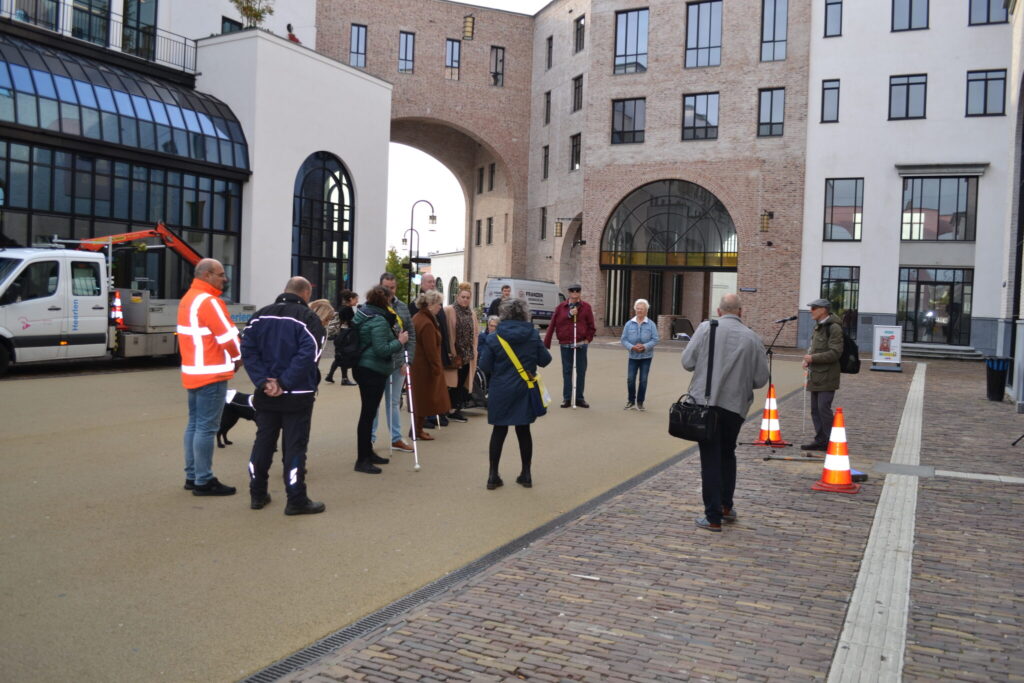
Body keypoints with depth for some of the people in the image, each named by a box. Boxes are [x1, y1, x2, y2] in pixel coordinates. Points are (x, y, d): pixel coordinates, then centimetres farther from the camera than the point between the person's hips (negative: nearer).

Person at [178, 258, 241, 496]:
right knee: (207, 427, -6)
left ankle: (192, 476, 20)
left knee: (195, 423, 14)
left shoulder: (188, 299, 15)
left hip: (192, 371, 10)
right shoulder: (209, 301, -16)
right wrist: (238, 357, 1)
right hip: (211, 374, -10)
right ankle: (204, 481, -2)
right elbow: (228, 336, -17)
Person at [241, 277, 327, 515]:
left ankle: (257, 494, 23)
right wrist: (285, 383, -18)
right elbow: (307, 356, -22)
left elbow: (248, 350, -1)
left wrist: (263, 381, -8)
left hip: (265, 395, 5)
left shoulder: (260, 316, 8)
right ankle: (296, 500, 5)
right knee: (294, 446, 0)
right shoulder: (309, 318, -10)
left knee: (263, 442, 15)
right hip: (297, 396, -5)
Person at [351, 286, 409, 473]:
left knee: (369, 412, 18)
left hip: (363, 368, 10)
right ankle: (362, 460, -1)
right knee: (368, 413, -6)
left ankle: (367, 453, 29)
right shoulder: (379, 320, -19)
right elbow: (382, 349, -25)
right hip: (373, 371, -10)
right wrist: (399, 341, -11)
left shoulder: (363, 314, 11)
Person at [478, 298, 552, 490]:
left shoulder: (494, 338, -9)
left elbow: (485, 365, -8)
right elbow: (544, 360, 0)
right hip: (524, 391, 1)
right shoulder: (533, 336, -5)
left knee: (499, 431, 8)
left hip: (501, 391, -1)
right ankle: (526, 474, 19)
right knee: (523, 430, 11)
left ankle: (493, 475, 12)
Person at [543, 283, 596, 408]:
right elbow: (552, 325, -2)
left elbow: (591, 326, 2)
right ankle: (567, 398, 10)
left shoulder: (586, 307, 2)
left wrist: (588, 339, -7)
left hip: (581, 345, 0)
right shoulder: (561, 307, 2)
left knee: (581, 371, 6)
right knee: (566, 371, 4)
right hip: (565, 345, 0)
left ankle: (579, 398, 15)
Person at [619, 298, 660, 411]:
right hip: (633, 356, 1)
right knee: (630, 379, -1)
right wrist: (632, 347, -17)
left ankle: (640, 402, 14)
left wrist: (645, 346, -20)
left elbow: (655, 340, -5)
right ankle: (631, 401, 14)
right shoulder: (629, 324, 2)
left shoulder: (651, 324, -1)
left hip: (646, 356, -1)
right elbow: (623, 339, 0)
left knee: (643, 380, 3)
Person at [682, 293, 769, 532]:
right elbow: (761, 379, 2)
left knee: (711, 459, 3)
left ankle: (714, 517, 5)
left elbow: (687, 362, -7)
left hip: (706, 402, -2)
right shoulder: (752, 338, 1)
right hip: (736, 405, 2)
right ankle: (726, 506, 30)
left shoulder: (706, 328, -5)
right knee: (727, 454, 23)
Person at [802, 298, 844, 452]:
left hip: (827, 377, -9)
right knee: (815, 409, 12)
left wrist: (813, 358, -17)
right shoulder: (817, 327, 16)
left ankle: (830, 442, -1)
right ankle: (820, 440, 19)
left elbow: (835, 353, -18)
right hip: (815, 376, 9)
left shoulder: (834, 328, -13)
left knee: (823, 408, -10)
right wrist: (807, 357, 7)